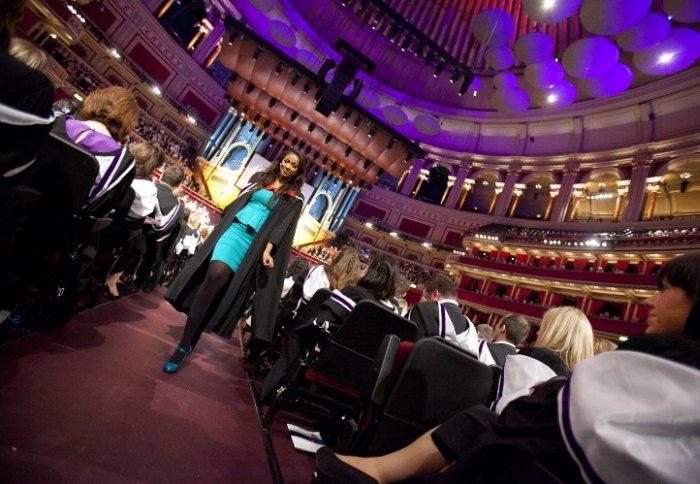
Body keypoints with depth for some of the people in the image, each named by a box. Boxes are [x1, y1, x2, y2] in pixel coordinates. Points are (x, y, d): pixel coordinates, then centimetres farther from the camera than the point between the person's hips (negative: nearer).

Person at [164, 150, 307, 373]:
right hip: (234, 228, 2)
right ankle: (185, 343, -9)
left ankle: (185, 345, -1)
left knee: (218, 277, -16)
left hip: (255, 241, -2)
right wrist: (220, 224, 13)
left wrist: (268, 250, -17)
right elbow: (238, 201, 20)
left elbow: (283, 226, -3)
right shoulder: (259, 178, 19)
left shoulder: (293, 199, 9)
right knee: (214, 275, -20)